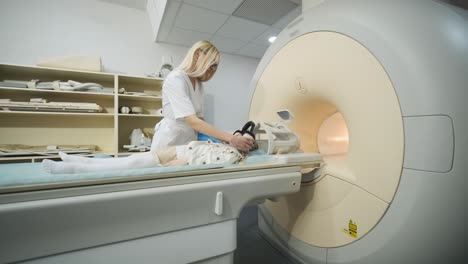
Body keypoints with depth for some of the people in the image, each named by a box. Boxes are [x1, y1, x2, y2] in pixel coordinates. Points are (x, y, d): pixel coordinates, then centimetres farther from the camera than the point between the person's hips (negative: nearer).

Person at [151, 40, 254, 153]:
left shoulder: (199, 85, 8)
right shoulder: (175, 79, -18)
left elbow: (199, 118, 3)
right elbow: (192, 121, -29)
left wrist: (225, 139, -10)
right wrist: (230, 138, -33)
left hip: (188, 142, 7)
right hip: (169, 142, -7)